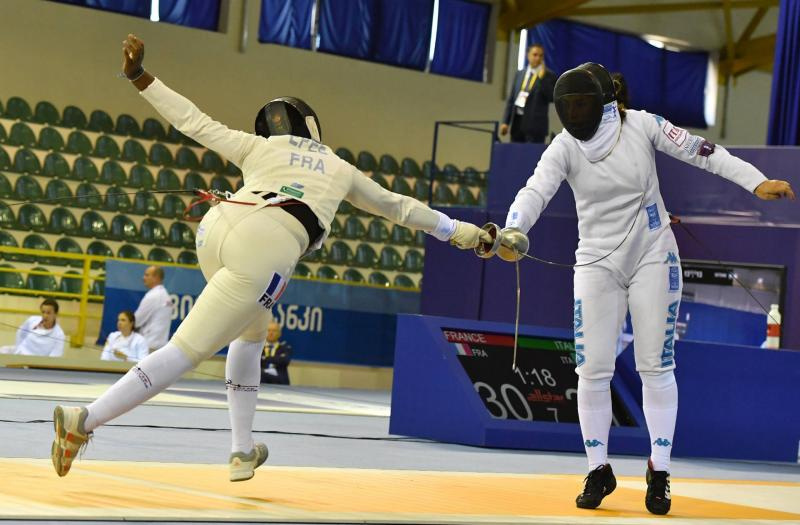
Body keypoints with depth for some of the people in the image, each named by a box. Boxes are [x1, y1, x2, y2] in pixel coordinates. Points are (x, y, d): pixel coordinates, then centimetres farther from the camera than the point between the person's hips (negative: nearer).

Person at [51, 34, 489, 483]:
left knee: (252, 332, 31)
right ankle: (85, 421, -20)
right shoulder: (340, 168, 33)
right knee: (184, 353, -4)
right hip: (266, 248, -4)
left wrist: (140, 78, 34)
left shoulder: (260, 146, 33)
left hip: (218, 226, 4)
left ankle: (242, 450, 28)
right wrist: (457, 231, 57)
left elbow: (194, 121, 29)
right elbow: (397, 206, 45)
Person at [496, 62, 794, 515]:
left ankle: (659, 472, 11)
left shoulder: (642, 125, -13)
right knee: (593, 371, -2)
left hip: (652, 258, -1)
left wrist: (757, 181, -21)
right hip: (598, 264, 1)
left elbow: (702, 151, -10)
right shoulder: (565, 147, -14)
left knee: (655, 367, -2)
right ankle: (599, 471, 14)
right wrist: (513, 230, -49)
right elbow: (536, 191, -28)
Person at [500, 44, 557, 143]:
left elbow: (551, 97, -10)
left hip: (535, 123, -5)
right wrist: (505, 121, 9)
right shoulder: (519, 74, 16)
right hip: (517, 121, 5)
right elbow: (511, 99, 16)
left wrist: (542, 78, -14)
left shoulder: (549, 75, 1)